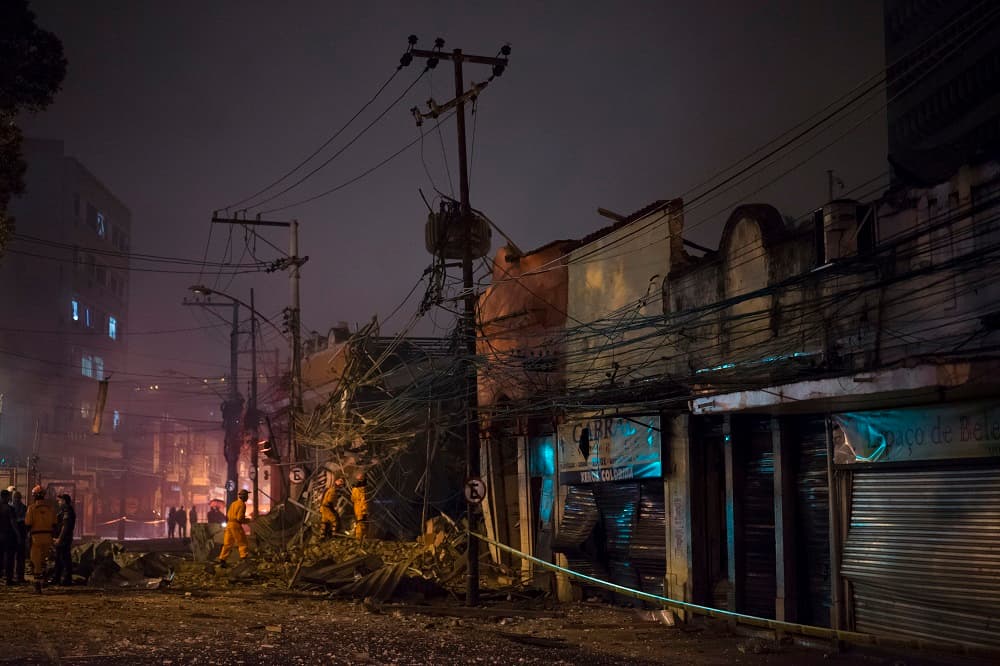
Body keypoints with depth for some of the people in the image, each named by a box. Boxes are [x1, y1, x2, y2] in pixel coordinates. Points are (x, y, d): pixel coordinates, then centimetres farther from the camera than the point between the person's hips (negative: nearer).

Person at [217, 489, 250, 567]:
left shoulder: (233, 503, 17)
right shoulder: (242, 504, -9)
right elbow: (240, 518, -16)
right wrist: (247, 521, 2)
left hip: (229, 524, 8)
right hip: (236, 525, -8)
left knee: (227, 543, 9)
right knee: (242, 543, -1)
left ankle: (222, 560, 6)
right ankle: (244, 558, -7)